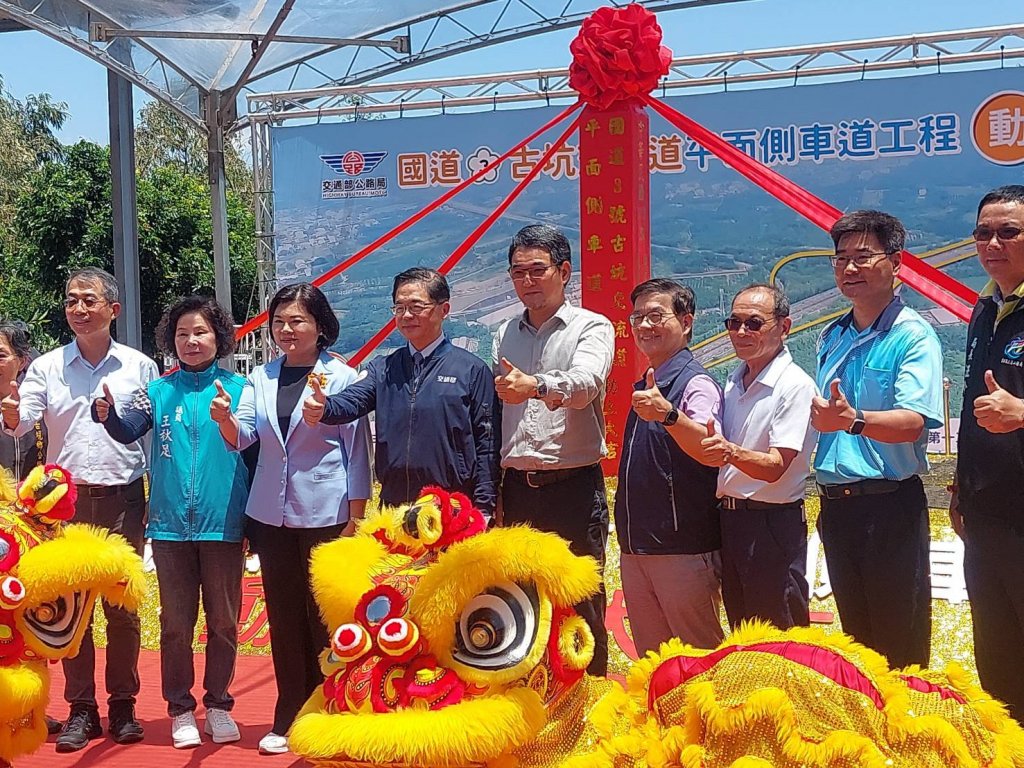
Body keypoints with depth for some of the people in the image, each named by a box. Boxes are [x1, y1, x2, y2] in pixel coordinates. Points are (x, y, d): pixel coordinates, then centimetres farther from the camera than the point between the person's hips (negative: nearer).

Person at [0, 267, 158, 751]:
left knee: (123, 607, 6)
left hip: (123, 498, -1)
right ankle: (81, 709, 14)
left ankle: (122, 706, 17)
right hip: (67, 500, 1)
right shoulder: (46, 367, 6)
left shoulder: (139, 366, 4)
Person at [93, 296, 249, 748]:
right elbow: (128, 431, -11)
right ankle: (180, 709, 22)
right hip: (171, 524, 1)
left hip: (223, 523, -1)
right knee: (176, 622, 9)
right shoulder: (159, 391, 5)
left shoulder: (238, 388, 0)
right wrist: (108, 415, -29)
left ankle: (218, 704, 24)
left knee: (223, 621, 9)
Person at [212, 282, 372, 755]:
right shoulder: (260, 378, 8)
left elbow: (357, 450, -4)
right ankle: (289, 719, 20)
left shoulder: (342, 377, -5)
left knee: (325, 618, 3)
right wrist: (224, 419, -24)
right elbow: (241, 437, -1)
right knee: (284, 619, 10)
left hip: (325, 514, -4)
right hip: (271, 515, 4)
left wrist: (355, 518, -7)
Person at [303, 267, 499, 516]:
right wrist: (323, 407, -29)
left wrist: (483, 510, -7)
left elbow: (486, 444, -2)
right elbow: (351, 401, -7)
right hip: (393, 507, 3)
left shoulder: (472, 370, -1)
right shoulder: (383, 369, 10)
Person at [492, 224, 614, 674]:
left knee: (581, 604, 0)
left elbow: (586, 382, -23)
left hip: (573, 485, -5)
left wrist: (536, 385, -43)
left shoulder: (591, 328, -1)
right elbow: (495, 413, 16)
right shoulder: (505, 335, 15)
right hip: (517, 487, 5)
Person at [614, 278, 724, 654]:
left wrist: (668, 415, -49)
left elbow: (710, 450, -31)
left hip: (684, 550, -8)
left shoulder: (695, 383, -12)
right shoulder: (644, 388, 13)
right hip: (635, 550, 8)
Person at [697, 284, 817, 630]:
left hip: (772, 524, -8)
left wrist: (732, 453, -39)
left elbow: (776, 467, -22)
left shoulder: (796, 386, -14)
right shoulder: (734, 382, 12)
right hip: (730, 520, 8)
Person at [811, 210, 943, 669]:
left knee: (901, 646, 2)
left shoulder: (913, 336, -11)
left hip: (890, 505, -6)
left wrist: (854, 420, -41)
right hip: (836, 505, 7)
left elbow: (913, 422, -25)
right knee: (855, 634, 18)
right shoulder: (831, 338, 11)